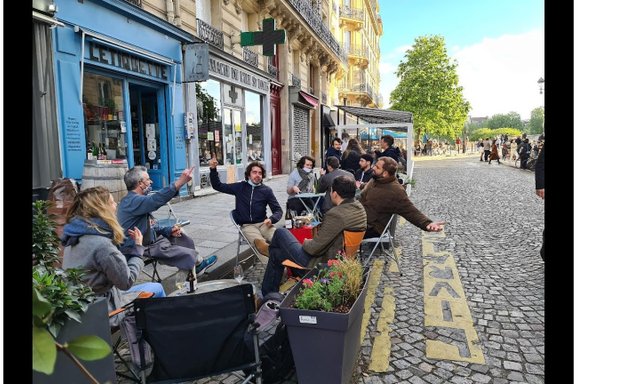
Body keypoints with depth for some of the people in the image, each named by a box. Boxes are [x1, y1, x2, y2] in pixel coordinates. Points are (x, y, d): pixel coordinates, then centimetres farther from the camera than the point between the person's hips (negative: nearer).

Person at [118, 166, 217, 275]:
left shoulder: (137, 200, 11)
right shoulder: (132, 201, -22)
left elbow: (151, 226, 15)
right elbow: (156, 200, -41)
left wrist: (169, 230, -1)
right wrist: (180, 181, -45)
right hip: (143, 249, -10)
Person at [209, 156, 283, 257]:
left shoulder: (266, 190, 8)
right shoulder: (240, 187, 10)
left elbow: (278, 210, 8)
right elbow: (217, 186, 17)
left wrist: (271, 219, -14)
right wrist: (213, 169, 2)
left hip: (262, 223, 2)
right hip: (247, 225, -1)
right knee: (260, 242, -39)